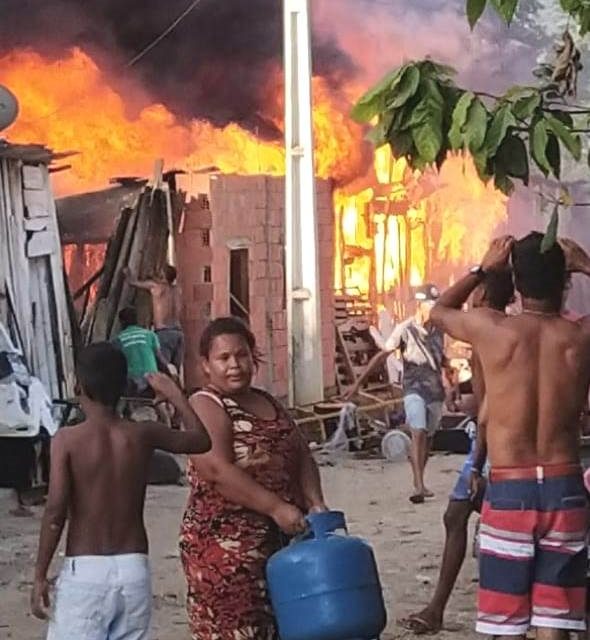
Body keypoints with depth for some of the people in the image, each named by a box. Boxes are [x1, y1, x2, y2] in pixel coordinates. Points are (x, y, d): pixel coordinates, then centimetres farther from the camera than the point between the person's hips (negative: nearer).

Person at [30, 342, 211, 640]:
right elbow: (202, 440, 19)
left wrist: (40, 575, -4)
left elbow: (55, 513, -11)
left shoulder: (67, 440, -7)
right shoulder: (142, 435, 2)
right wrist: (173, 392, 29)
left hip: (85, 571, -3)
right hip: (134, 570, 4)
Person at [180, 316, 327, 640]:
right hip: (224, 546, -8)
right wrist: (276, 507, -24)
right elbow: (218, 471, -21)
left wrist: (314, 501, -5)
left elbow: (301, 456, 14)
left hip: (279, 540, 8)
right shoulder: (205, 407, -9)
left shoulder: (269, 404, 17)